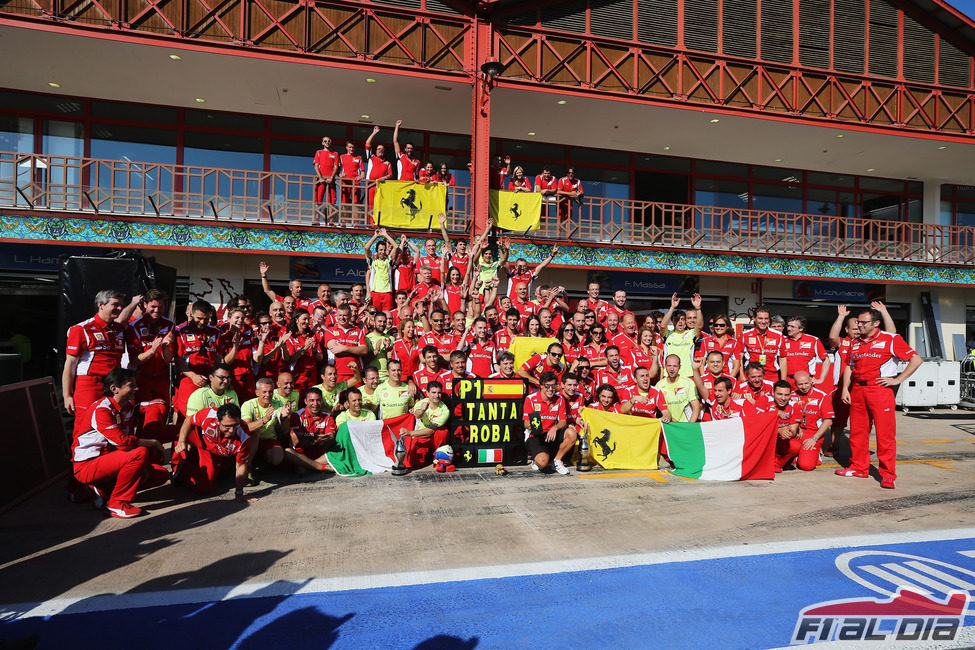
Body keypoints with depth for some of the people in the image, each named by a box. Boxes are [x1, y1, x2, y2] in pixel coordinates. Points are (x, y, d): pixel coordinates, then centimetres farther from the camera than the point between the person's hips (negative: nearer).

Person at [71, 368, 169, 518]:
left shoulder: (129, 406, 7)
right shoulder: (101, 409, -19)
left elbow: (130, 439, 8)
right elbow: (122, 441, -30)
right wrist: (153, 443, -17)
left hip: (110, 459, 9)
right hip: (86, 466, -9)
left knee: (161, 474, 0)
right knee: (140, 453, -32)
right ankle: (116, 503, -17)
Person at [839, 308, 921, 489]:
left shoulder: (890, 339, -1)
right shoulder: (856, 343, 15)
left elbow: (916, 359, -3)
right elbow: (849, 367, 20)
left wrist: (898, 379, -8)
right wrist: (845, 389, 9)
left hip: (880, 389, -5)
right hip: (857, 391, 6)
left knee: (885, 432, -5)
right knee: (857, 431, 9)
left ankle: (888, 474, 1)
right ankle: (859, 467, 19)